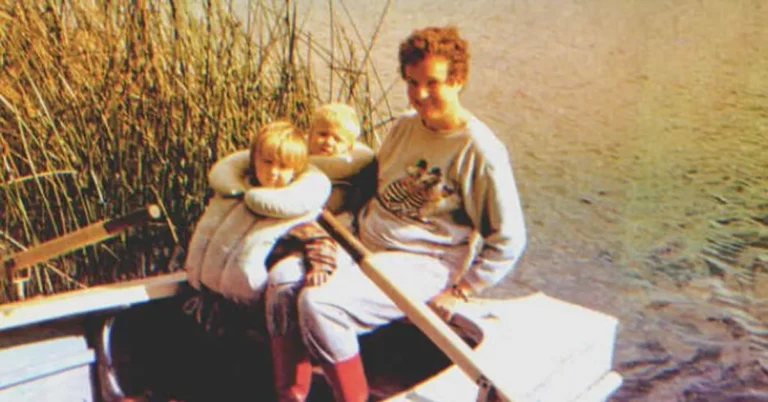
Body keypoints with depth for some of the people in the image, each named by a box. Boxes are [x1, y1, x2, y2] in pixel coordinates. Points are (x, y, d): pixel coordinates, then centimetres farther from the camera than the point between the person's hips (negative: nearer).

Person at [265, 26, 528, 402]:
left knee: (318, 304, -27)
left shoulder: (480, 151, -15)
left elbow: (508, 242, -12)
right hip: (364, 245, 8)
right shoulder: (404, 125, 7)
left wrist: (457, 292, -11)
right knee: (282, 279, -13)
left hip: (420, 265, -7)